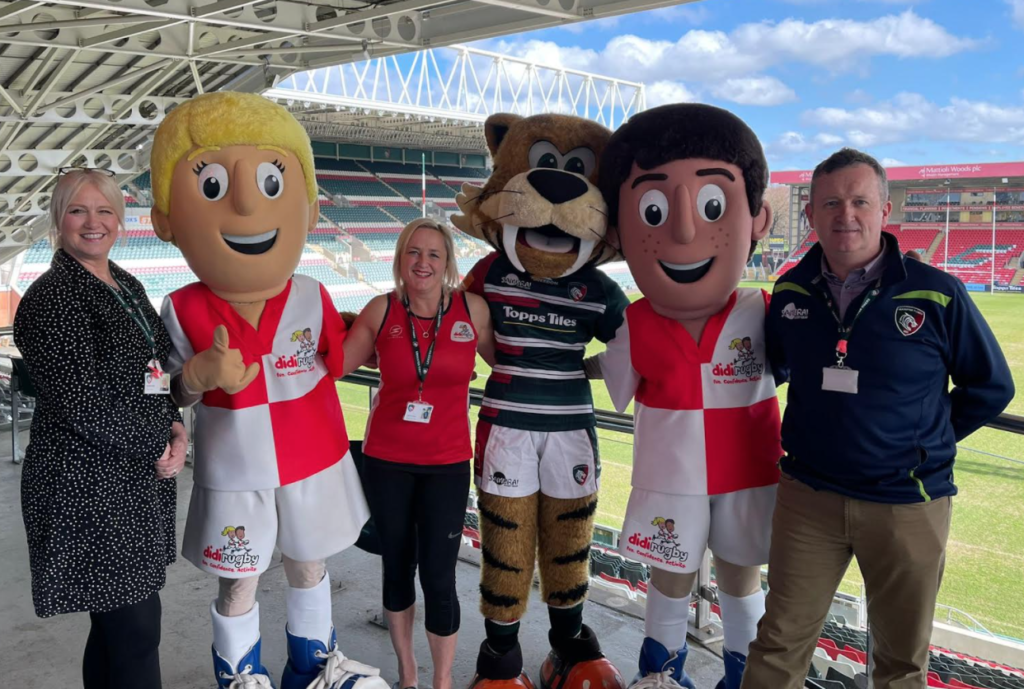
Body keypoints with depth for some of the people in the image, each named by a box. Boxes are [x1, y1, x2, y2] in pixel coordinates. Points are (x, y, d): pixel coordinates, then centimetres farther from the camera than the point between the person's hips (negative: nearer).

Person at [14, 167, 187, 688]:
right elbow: (84, 407, -18)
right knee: (134, 632, -2)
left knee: (117, 625, 17)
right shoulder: (52, 298, -13)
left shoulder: (127, 285, 12)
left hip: (142, 479, 8)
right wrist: (160, 446, -9)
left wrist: (176, 428, 0)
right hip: (90, 488, -8)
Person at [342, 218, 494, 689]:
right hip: (386, 460, 1)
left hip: (447, 463, -1)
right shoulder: (381, 310, -3)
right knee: (397, 567, 15)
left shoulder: (472, 308, -4)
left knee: (438, 577, -2)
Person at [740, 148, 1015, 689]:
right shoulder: (791, 291, -1)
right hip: (808, 495, 2)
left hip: (907, 503, -2)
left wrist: (925, 442, 2)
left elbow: (991, 387, 2)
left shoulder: (937, 295, -11)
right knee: (779, 643, 10)